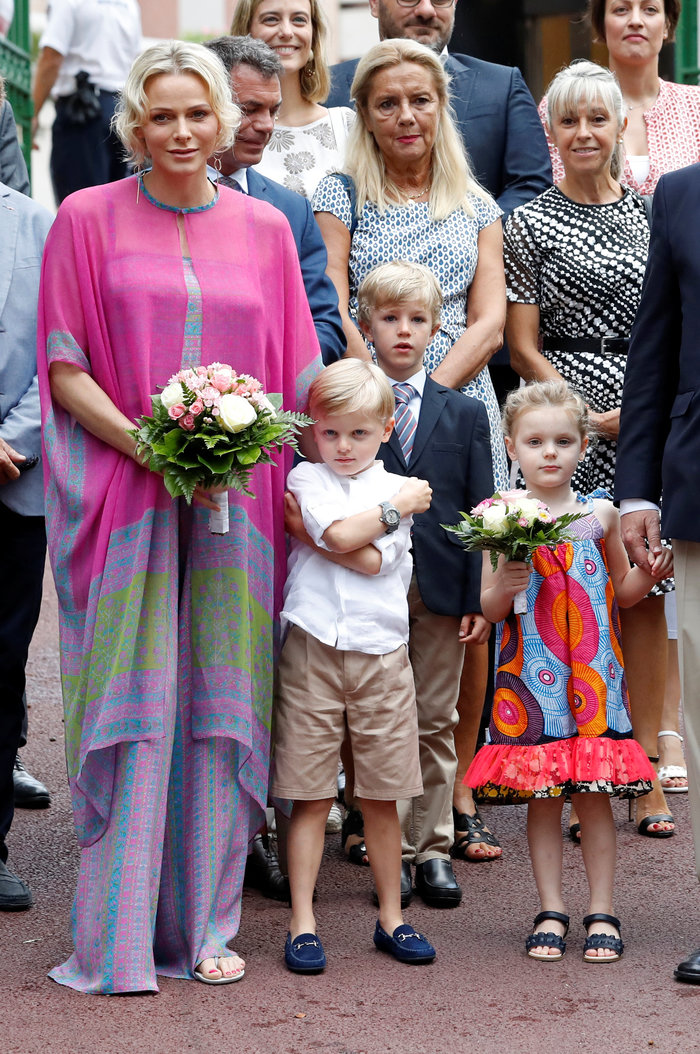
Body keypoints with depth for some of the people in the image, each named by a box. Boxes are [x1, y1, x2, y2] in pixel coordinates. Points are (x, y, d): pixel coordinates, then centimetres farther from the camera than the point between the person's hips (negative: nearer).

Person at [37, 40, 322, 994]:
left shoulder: (263, 228, 11)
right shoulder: (88, 220, 3)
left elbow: (292, 377, 12)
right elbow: (66, 369, -1)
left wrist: (256, 457, -5)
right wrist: (142, 442, -15)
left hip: (236, 503, 3)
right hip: (124, 497, -2)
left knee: (220, 706, 4)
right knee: (132, 709, -4)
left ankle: (208, 923, 13)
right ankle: (117, 937, 2)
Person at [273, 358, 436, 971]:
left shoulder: (398, 489, 6)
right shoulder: (305, 479, 5)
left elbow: (373, 562, -10)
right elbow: (342, 535, -15)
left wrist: (302, 525, -6)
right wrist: (397, 506, -4)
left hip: (381, 655, 1)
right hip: (312, 650, -1)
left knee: (382, 797, 8)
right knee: (310, 796, 1)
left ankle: (391, 916, 19)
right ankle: (303, 924, 7)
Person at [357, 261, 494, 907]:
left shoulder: (465, 414, 8)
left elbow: (481, 509, 6)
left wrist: (480, 598, 0)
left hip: (441, 587, 2)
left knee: (436, 721, 7)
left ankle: (434, 848, 15)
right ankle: (393, 849, 11)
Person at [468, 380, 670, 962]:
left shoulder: (600, 514, 4)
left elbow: (622, 590, 14)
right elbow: (490, 609, 5)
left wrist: (650, 572, -5)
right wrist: (502, 586, -16)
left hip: (593, 674, 1)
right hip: (530, 680, 0)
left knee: (594, 796, 2)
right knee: (541, 796, 4)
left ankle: (601, 912, 11)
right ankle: (551, 911, 14)